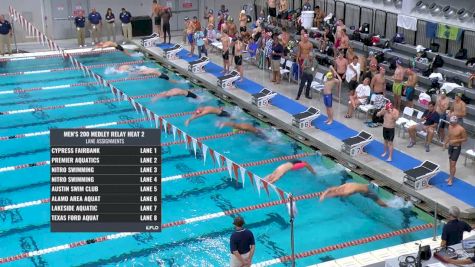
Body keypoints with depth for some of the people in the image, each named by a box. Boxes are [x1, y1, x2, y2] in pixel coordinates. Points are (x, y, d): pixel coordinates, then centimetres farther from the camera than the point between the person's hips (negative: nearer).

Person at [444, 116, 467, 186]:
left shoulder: (461, 129, -19)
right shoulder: (450, 126, 1)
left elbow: (465, 139, -12)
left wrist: (456, 141, -22)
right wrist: (445, 143, 7)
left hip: (457, 147, -6)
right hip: (450, 146, 7)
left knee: (453, 164, -6)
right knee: (450, 163, 15)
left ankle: (451, 179, 1)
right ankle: (450, 177, 27)